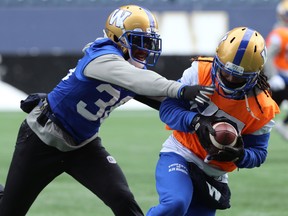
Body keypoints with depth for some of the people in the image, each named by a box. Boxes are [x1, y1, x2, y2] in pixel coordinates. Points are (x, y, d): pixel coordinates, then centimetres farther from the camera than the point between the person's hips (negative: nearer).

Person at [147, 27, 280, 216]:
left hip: (213, 176, 3)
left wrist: (239, 155, -25)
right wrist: (196, 122, -29)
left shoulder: (262, 107, -9)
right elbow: (167, 108, -10)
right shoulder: (200, 72, -12)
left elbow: (258, 154, -1)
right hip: (179, 155, -3)